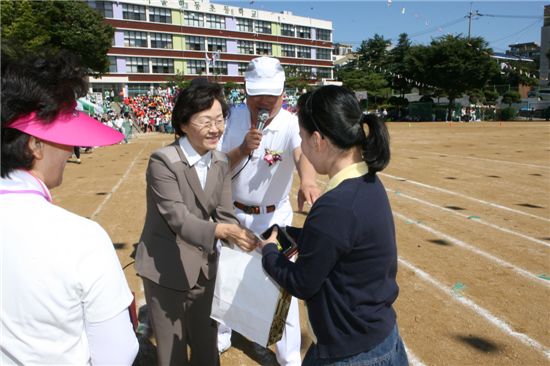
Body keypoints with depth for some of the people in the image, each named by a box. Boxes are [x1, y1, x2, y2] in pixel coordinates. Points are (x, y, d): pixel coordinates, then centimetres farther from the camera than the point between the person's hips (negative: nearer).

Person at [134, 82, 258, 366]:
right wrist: (221, 231, -42)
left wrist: (240, 236, -22)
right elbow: (178, 219, -27)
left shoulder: (221, 162, 0)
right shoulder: (162, 161, -20)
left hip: (204, 267, 5)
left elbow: (224, 214, -2)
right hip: (166, 268, -5)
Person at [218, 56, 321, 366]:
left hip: (274, 217, -3)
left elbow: (303, 153, -39)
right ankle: (221, 337, 46)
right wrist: (243, 149, -30)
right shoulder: (234, 117, -9)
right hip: (232, 213, 3)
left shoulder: (291, 124, -18)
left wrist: (308, 181, -61)